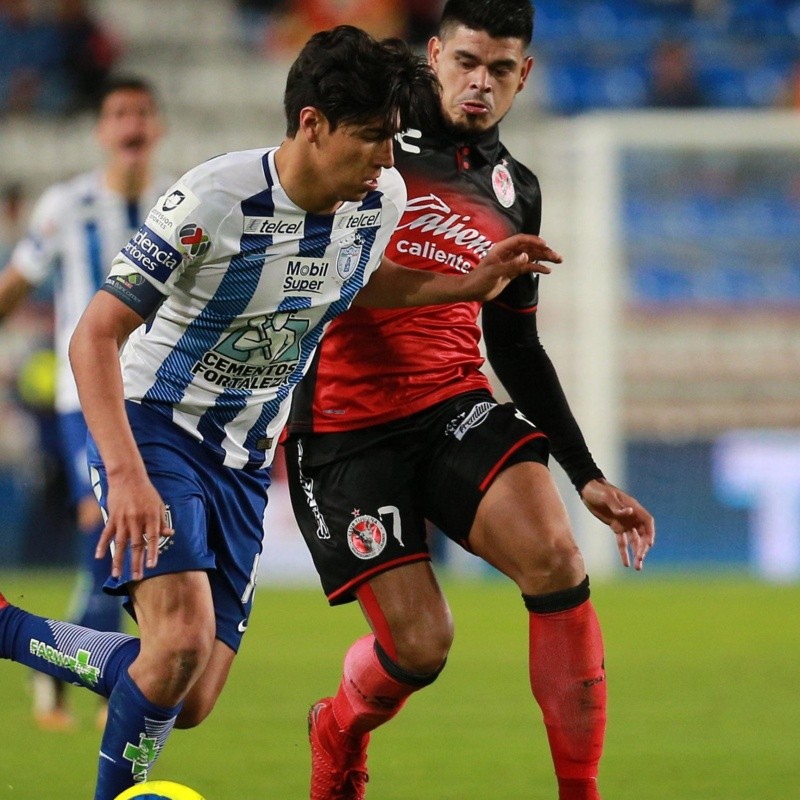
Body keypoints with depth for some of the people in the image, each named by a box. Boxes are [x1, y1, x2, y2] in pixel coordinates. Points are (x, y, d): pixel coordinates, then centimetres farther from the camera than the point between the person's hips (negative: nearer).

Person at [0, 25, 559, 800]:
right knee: (184, 634, -29)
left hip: (242, 461, 6)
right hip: (151, 429, -6)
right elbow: (95, 336, -25)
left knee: (190, 702, 3)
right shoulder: (213, 201, -25)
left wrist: (470, 285, 6)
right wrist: (126, 475, -37)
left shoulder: (381, 198, -6)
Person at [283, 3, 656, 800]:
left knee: (555, 556, -25)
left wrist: (587, 475, 16)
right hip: (346, 426, -4)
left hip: (456, 405, 4)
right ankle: (339, 733, 27)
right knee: (419, 646, -10)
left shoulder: (517, 192, 14)